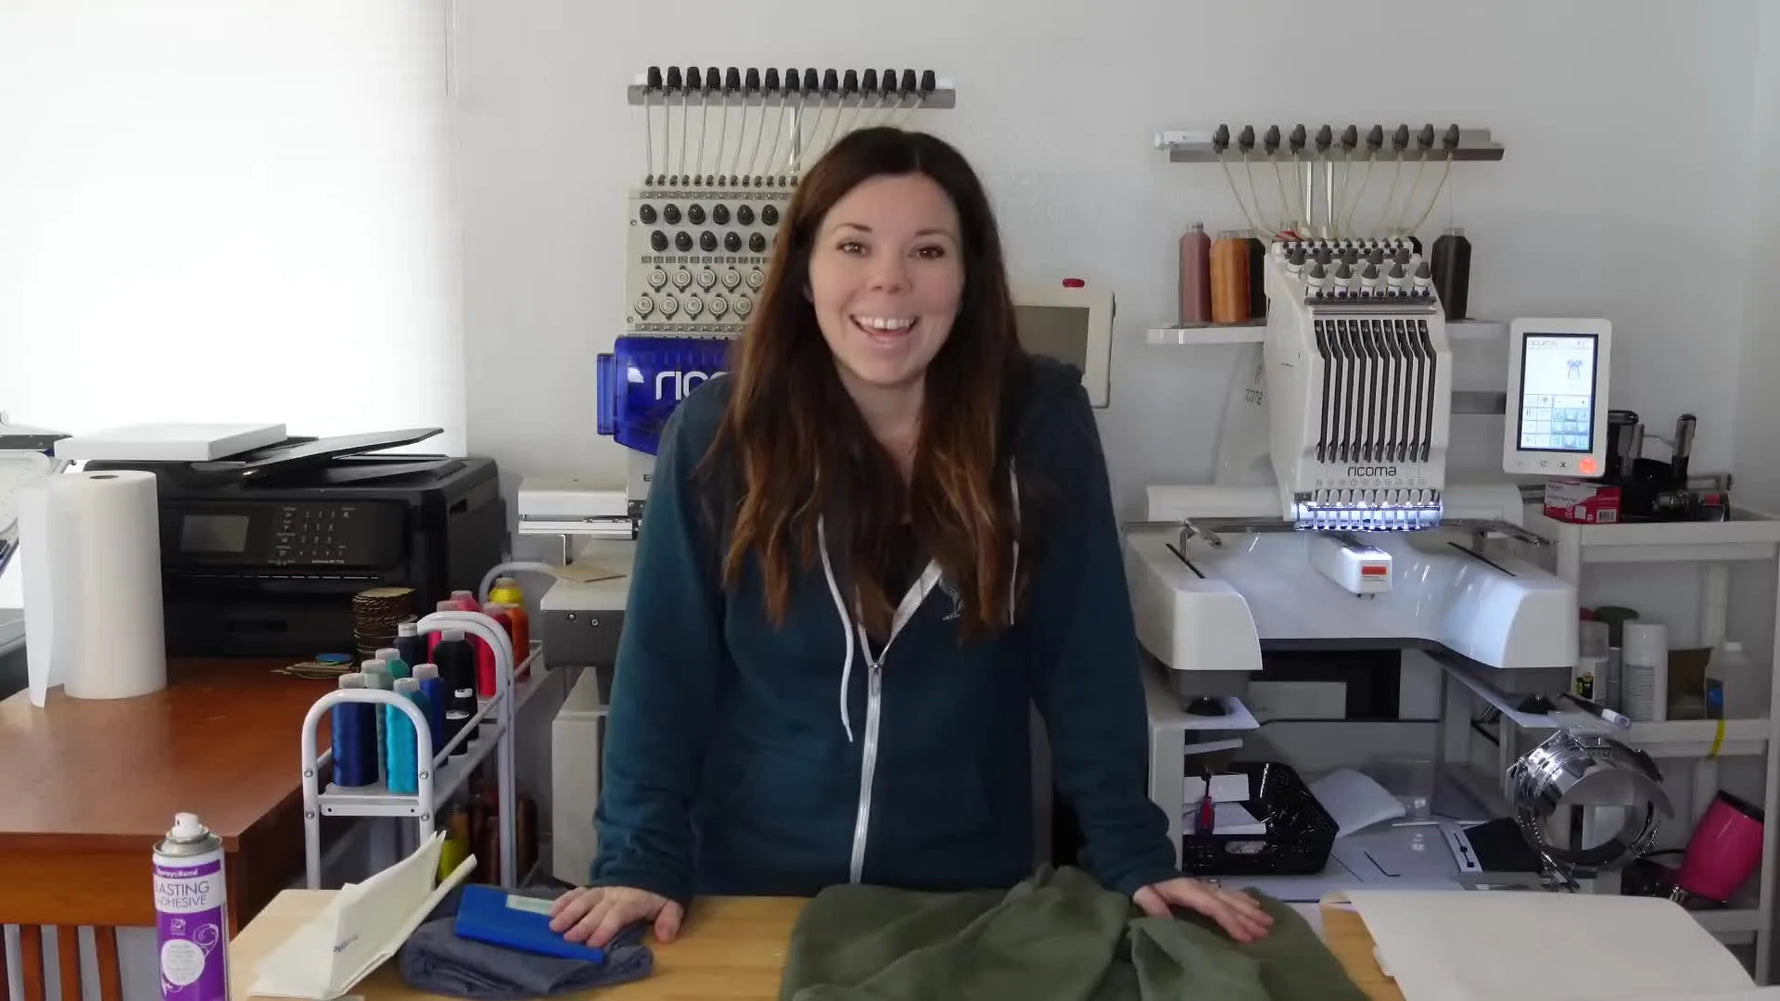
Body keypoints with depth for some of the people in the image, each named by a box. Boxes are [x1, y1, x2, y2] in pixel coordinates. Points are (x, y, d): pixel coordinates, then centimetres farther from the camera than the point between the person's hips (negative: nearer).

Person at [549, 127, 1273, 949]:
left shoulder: (1040, 426, -12)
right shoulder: (717, 433, -12)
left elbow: (1086, 657, -8)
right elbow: (665, 661, -8)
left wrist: (1135, 861, -11)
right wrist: (641, 861, -13)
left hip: (970, 891, 0)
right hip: (751, 886, 0)